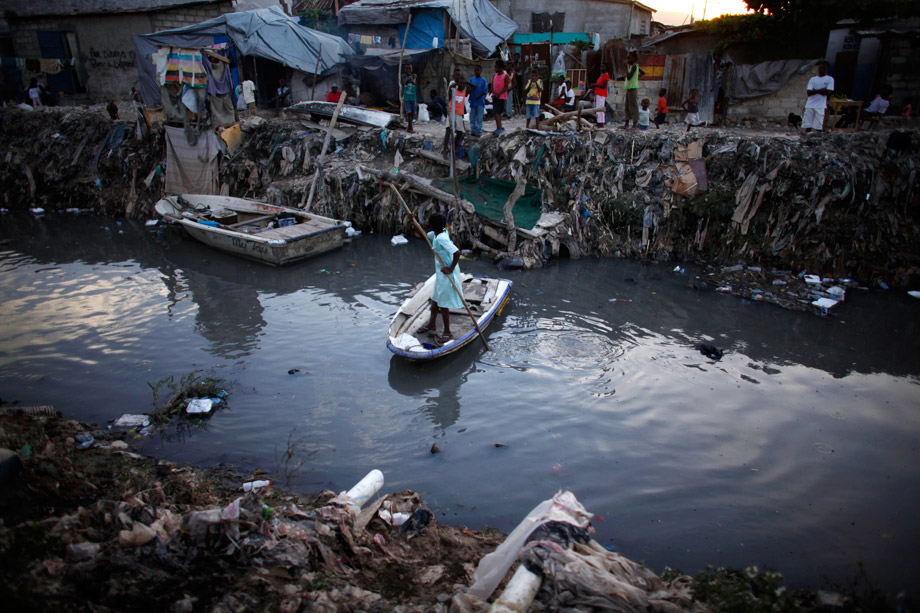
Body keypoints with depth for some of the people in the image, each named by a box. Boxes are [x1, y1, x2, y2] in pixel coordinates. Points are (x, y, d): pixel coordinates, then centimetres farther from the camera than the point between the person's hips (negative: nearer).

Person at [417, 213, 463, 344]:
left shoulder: (441, 238, -26)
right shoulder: (436, 234, 3)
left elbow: (457, 252, -36)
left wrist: (451, 269, -26)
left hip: (446, 275, -10)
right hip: (440, 274, 10)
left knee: (443, 305, 1)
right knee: (435, 300, 21)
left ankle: (447, 333, 15)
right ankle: (432, 326, 37)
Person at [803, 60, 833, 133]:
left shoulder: (830, 79, 6)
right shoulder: (812, 79, 13)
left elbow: (828, 92, -7)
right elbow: (808, 92, 1)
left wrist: (815, 91, -4)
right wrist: (821, 90, -10)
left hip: (821, 106, -3)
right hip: (810, 105, 3)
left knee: (819, 127, -9)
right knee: (807, 126, 0)